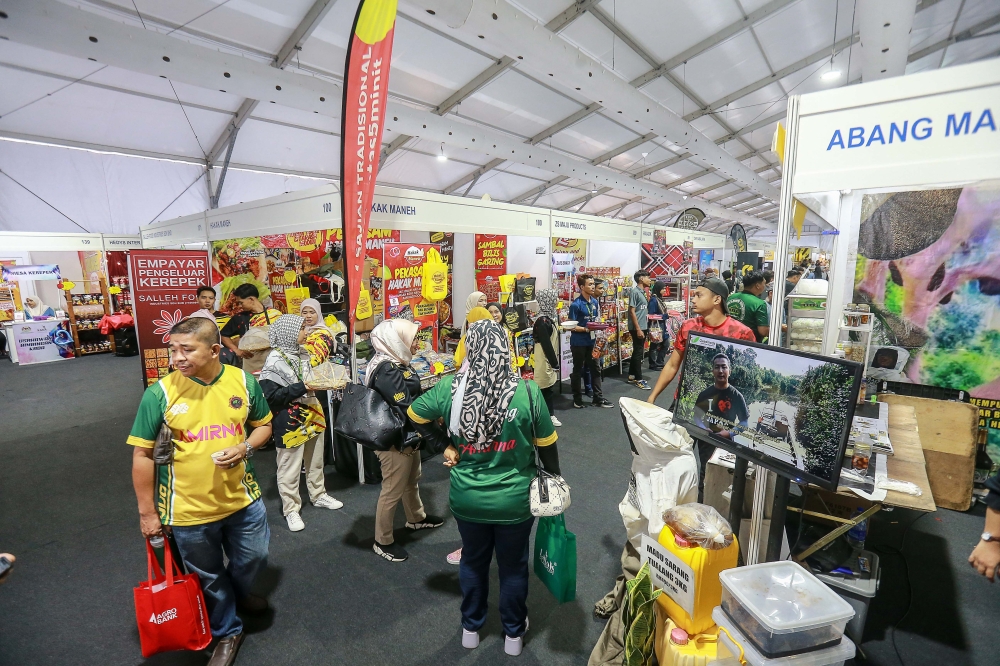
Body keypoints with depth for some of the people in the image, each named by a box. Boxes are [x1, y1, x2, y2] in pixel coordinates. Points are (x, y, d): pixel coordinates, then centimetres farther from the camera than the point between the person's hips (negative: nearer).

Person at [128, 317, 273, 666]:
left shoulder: (243, 381, -10)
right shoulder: (160, 393, -16)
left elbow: (263, 425, 4)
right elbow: (142, 455, -8)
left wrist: (244, 447, -17)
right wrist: (148, 512, -4)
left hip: (243, 498, 2)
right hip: (189, 509, -1)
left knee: (253, 559, 22)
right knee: (209, 578, 19)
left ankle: (238, 593, 57)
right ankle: (228, 632, 46)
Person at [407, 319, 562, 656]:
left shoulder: (450, 387, -15)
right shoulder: (527, 391, -19)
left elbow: (414, 417, 1)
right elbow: (546, 445, -7)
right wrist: (555, 481, 9)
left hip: (468, 499, 2)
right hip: (514, 500, -1)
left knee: (473, 561, 27)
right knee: (513, 566, 23)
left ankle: (471, 629, 49)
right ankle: (513, 634, 45)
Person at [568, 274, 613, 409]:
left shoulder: (594, 302, 5)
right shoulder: (576, 304, -17)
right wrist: (586, 329, -26)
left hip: (591, 341, 7)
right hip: (579, 342, -7)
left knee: (595, 369, 11)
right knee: (578, 370, 7)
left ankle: (599, 399, 21)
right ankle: (577, 399, 21)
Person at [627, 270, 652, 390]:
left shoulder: (643, 292, 13)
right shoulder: (634, 291, -14)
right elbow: (632, 311, -18)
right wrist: (638, 329, -20)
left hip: (643, 327, 9)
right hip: (637, 328, -9)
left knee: (637, 352, 13)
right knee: (638, 352, -4)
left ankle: (632, 376, 22)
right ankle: (638, 379, 2)